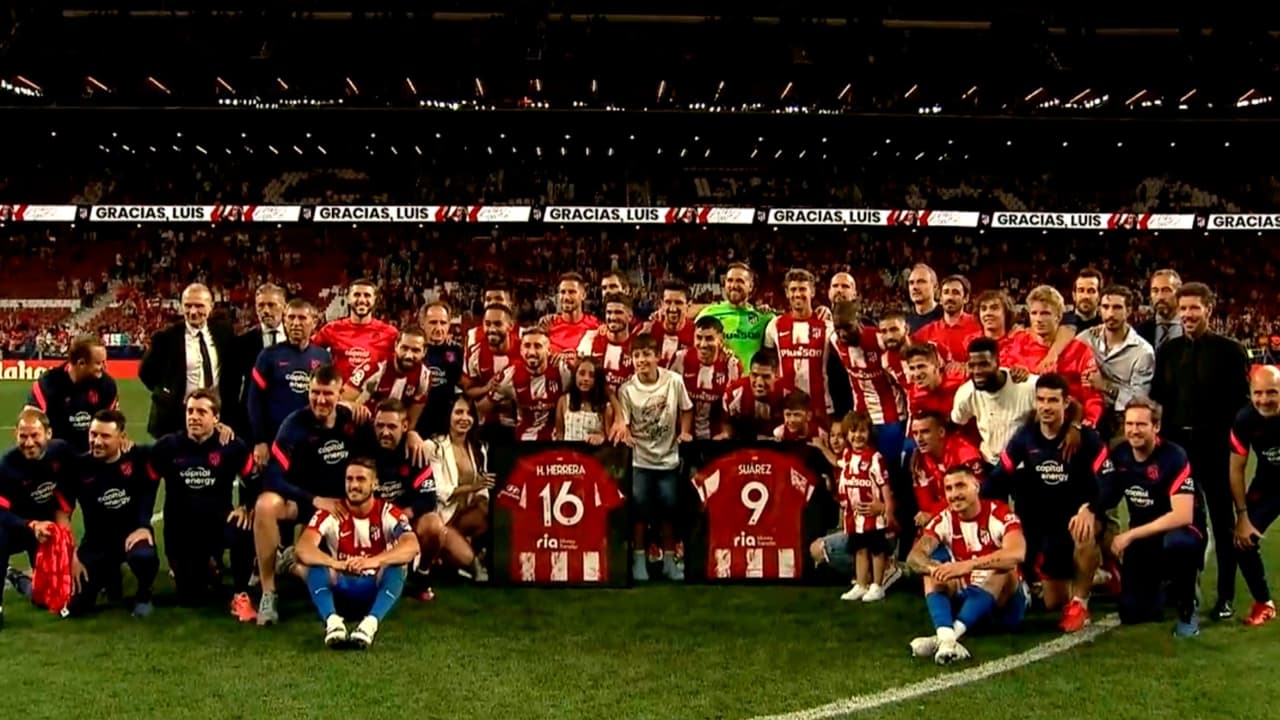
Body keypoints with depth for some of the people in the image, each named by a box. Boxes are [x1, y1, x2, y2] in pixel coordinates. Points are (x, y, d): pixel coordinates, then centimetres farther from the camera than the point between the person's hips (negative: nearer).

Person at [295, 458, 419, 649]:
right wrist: (335, 563, -46)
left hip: (376, 590, -1)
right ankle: (332, 621, -50)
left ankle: (371, 623, -52)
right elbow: (303, 549, -25)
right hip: (341, 590, 1)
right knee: (316, 567, -27)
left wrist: (375, 561, -47)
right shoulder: (329, 514, -7)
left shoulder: (388, 513, -9)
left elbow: (412, 547, -28)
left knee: (396, 568, -31)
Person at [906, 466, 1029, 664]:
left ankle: (953, 633, -52)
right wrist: (935, 568, -42)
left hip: (1005, 602, -4)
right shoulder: (944, 520, -4)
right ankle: (946, 638, -49)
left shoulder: (1000, 514, -17)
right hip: (968, 597, 4)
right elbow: (914, 557, -18)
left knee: (1006, 568, -33)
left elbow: (1017, 554, -37)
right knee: (933, 572, -20)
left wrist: (968, 565, -50)